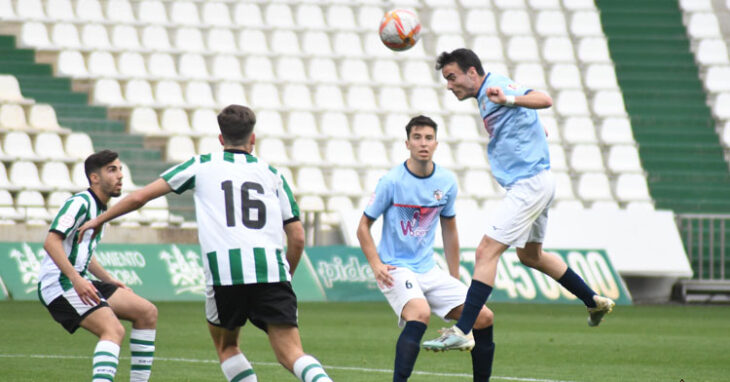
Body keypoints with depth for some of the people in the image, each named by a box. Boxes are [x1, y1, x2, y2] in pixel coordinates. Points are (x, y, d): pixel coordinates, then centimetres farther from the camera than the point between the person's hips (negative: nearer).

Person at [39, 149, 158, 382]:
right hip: (59, 285, -10)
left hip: (78, 283, 10)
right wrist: (76, 280, -31)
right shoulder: (79, 203, -12)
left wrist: (109, 280, 25)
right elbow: (51, 242, -23)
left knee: (147, 312, 5)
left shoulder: (99, 208, 19)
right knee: (113, 330, -27)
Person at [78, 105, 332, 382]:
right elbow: (297, 237, 16)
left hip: (224, 270, -1)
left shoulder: (202, 165, 17)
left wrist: (99, 220, 31)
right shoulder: (271, 174, 21)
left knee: (225, 345, 23)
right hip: (271, 270, 1)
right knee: (291, 353, -2)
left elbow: (141, 196, 17)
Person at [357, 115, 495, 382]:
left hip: (429, 270, 6)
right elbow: (363, 227, -3)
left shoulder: (447, 182, 4)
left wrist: (455, 280, 17)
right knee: (420, 313, -35)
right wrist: (376, 265, -17)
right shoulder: (392, 182, -11)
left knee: (484, 317, -2)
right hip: (395, 269, -6)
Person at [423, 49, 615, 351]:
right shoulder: (490, 91, 14)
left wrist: (509, 100, -48)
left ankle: (461, 331, -20)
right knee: (530, 256, 26)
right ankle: (595, 302, 35)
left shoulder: (496, 87, -17)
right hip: (535, 182, 11)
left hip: (529, 184, -11)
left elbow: (544, 100, -35)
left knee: (487, 252, -15)